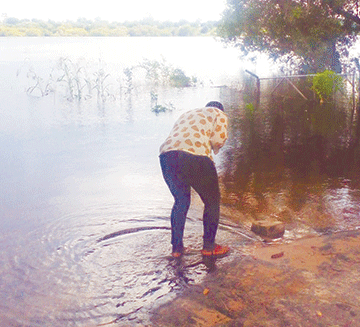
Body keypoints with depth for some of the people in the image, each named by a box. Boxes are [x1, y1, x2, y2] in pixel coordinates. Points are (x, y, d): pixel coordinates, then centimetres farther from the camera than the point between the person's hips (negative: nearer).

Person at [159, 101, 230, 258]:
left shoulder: (186, 115, 37)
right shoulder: (219, 114, 20)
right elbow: (219, 139, 5)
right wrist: (213, 148, 25)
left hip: (167, 155, 6)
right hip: (195, 156, -6)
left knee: (181, 201, 24)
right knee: (212, 201, 15)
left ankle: (176, 247, 27)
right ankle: (209, 246, 23)